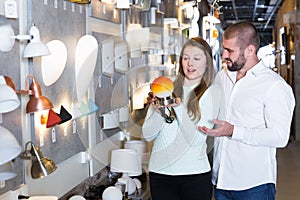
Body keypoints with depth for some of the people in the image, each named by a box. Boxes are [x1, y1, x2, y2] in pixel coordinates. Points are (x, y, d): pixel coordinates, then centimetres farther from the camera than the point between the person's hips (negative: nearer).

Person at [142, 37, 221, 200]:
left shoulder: (211, 92, -2)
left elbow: (196, 139, -11)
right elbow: (147, 135, 3)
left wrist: (178, 108, -21)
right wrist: (159, 112, -15)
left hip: (195, 174, -2)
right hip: (159, 172, 2)